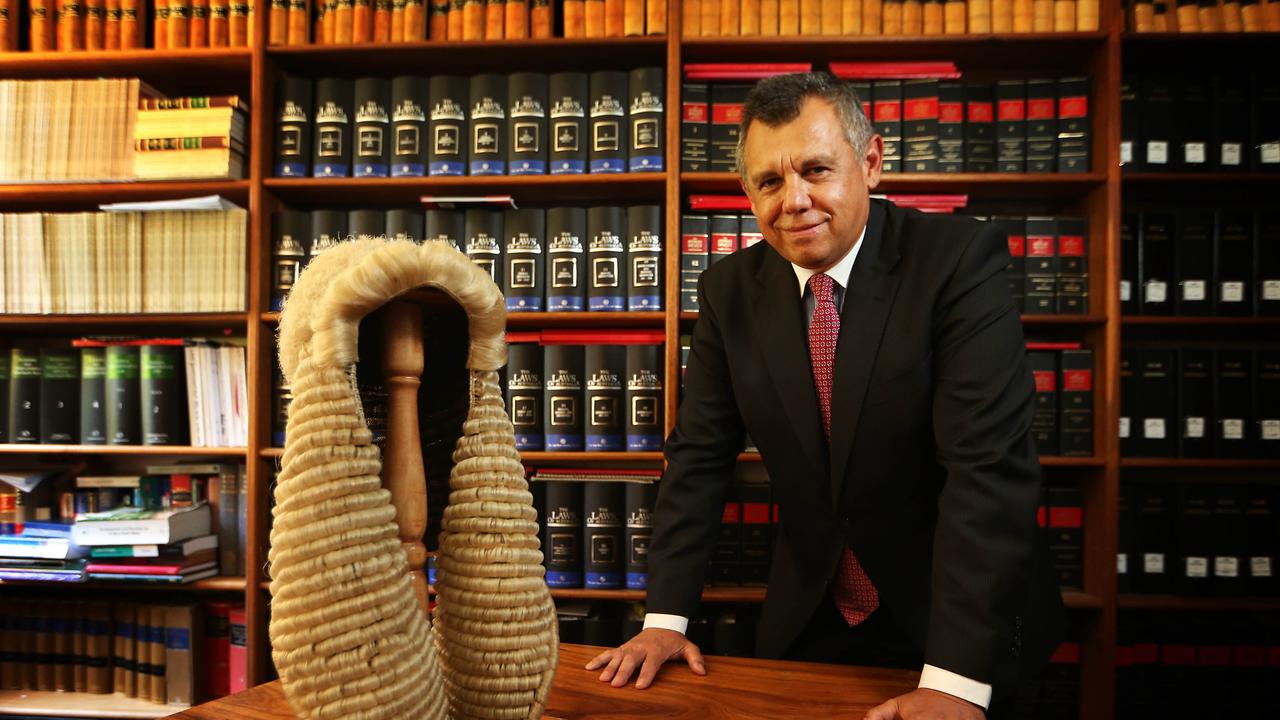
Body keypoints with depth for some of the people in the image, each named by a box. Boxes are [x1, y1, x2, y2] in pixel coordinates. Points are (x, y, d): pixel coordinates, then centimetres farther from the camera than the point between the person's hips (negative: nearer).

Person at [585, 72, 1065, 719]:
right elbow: (700, 457, -3)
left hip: (957, 621, -3)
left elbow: (989, 464, -26)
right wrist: (665, 620, -10)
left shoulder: (960, 258, -19)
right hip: (809, 620, 4)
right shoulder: (729, 290, -6)